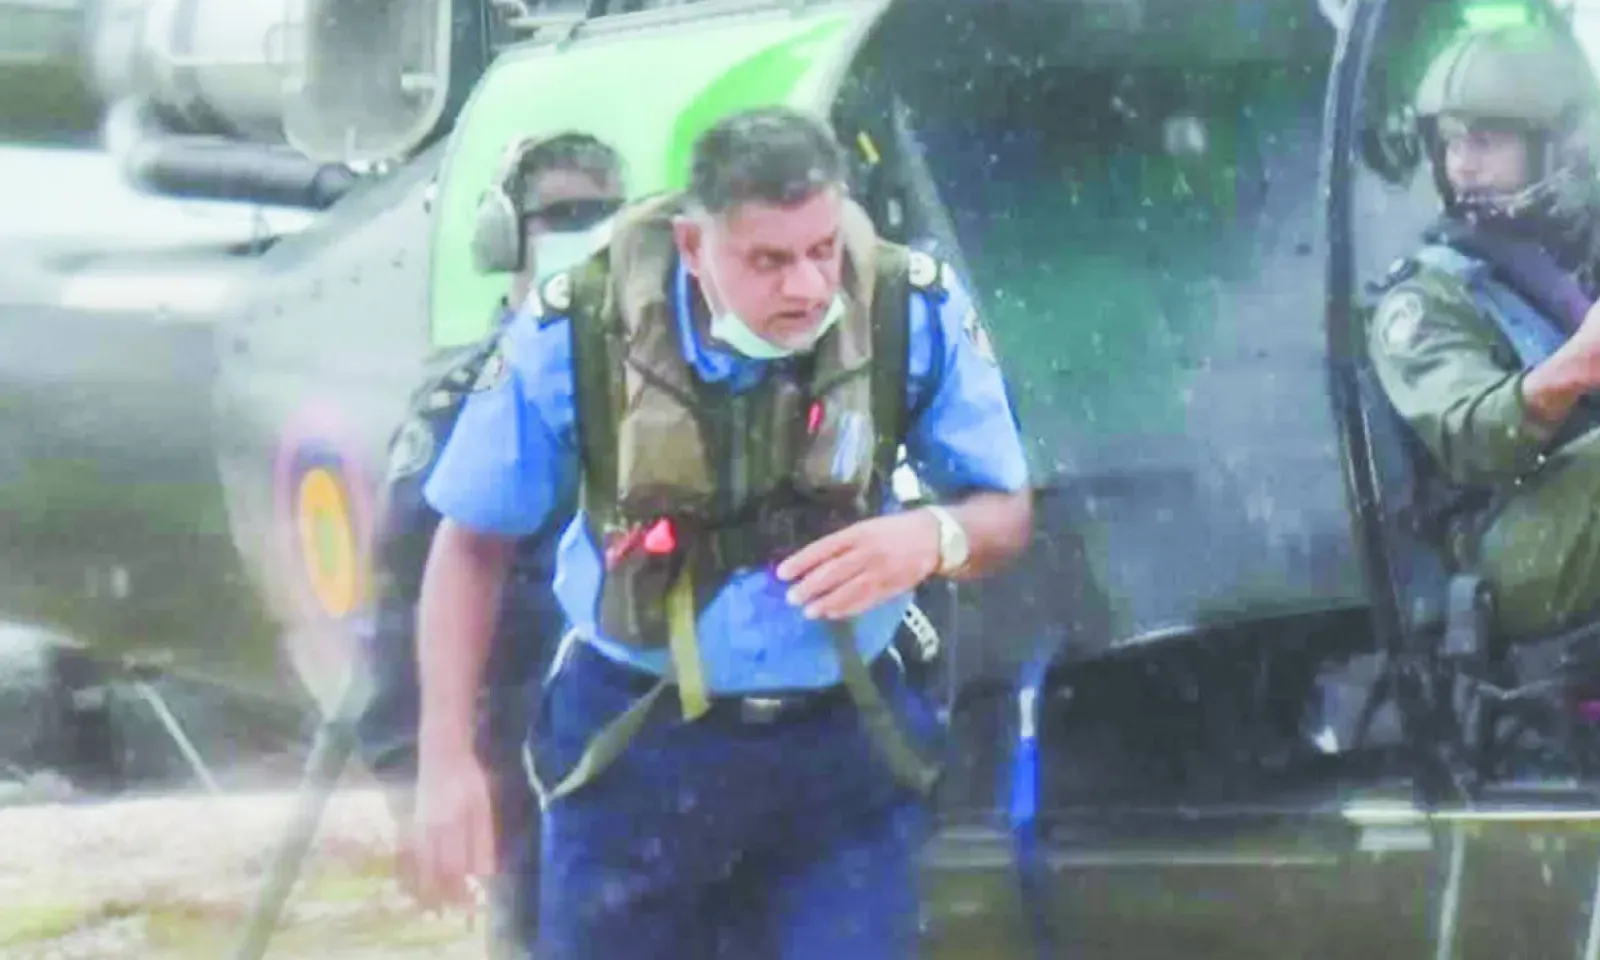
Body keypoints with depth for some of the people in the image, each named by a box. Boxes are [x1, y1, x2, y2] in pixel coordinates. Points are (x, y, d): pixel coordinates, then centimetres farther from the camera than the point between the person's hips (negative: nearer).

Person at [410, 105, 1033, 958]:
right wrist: (446, 761, -9)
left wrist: (933, 538, -26)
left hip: (841, 744, 0)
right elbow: (472, 544, -3)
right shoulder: (580, 334, -16)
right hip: (632, 750, 0)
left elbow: (1007, 515, -1)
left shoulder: (915, 315, -15)